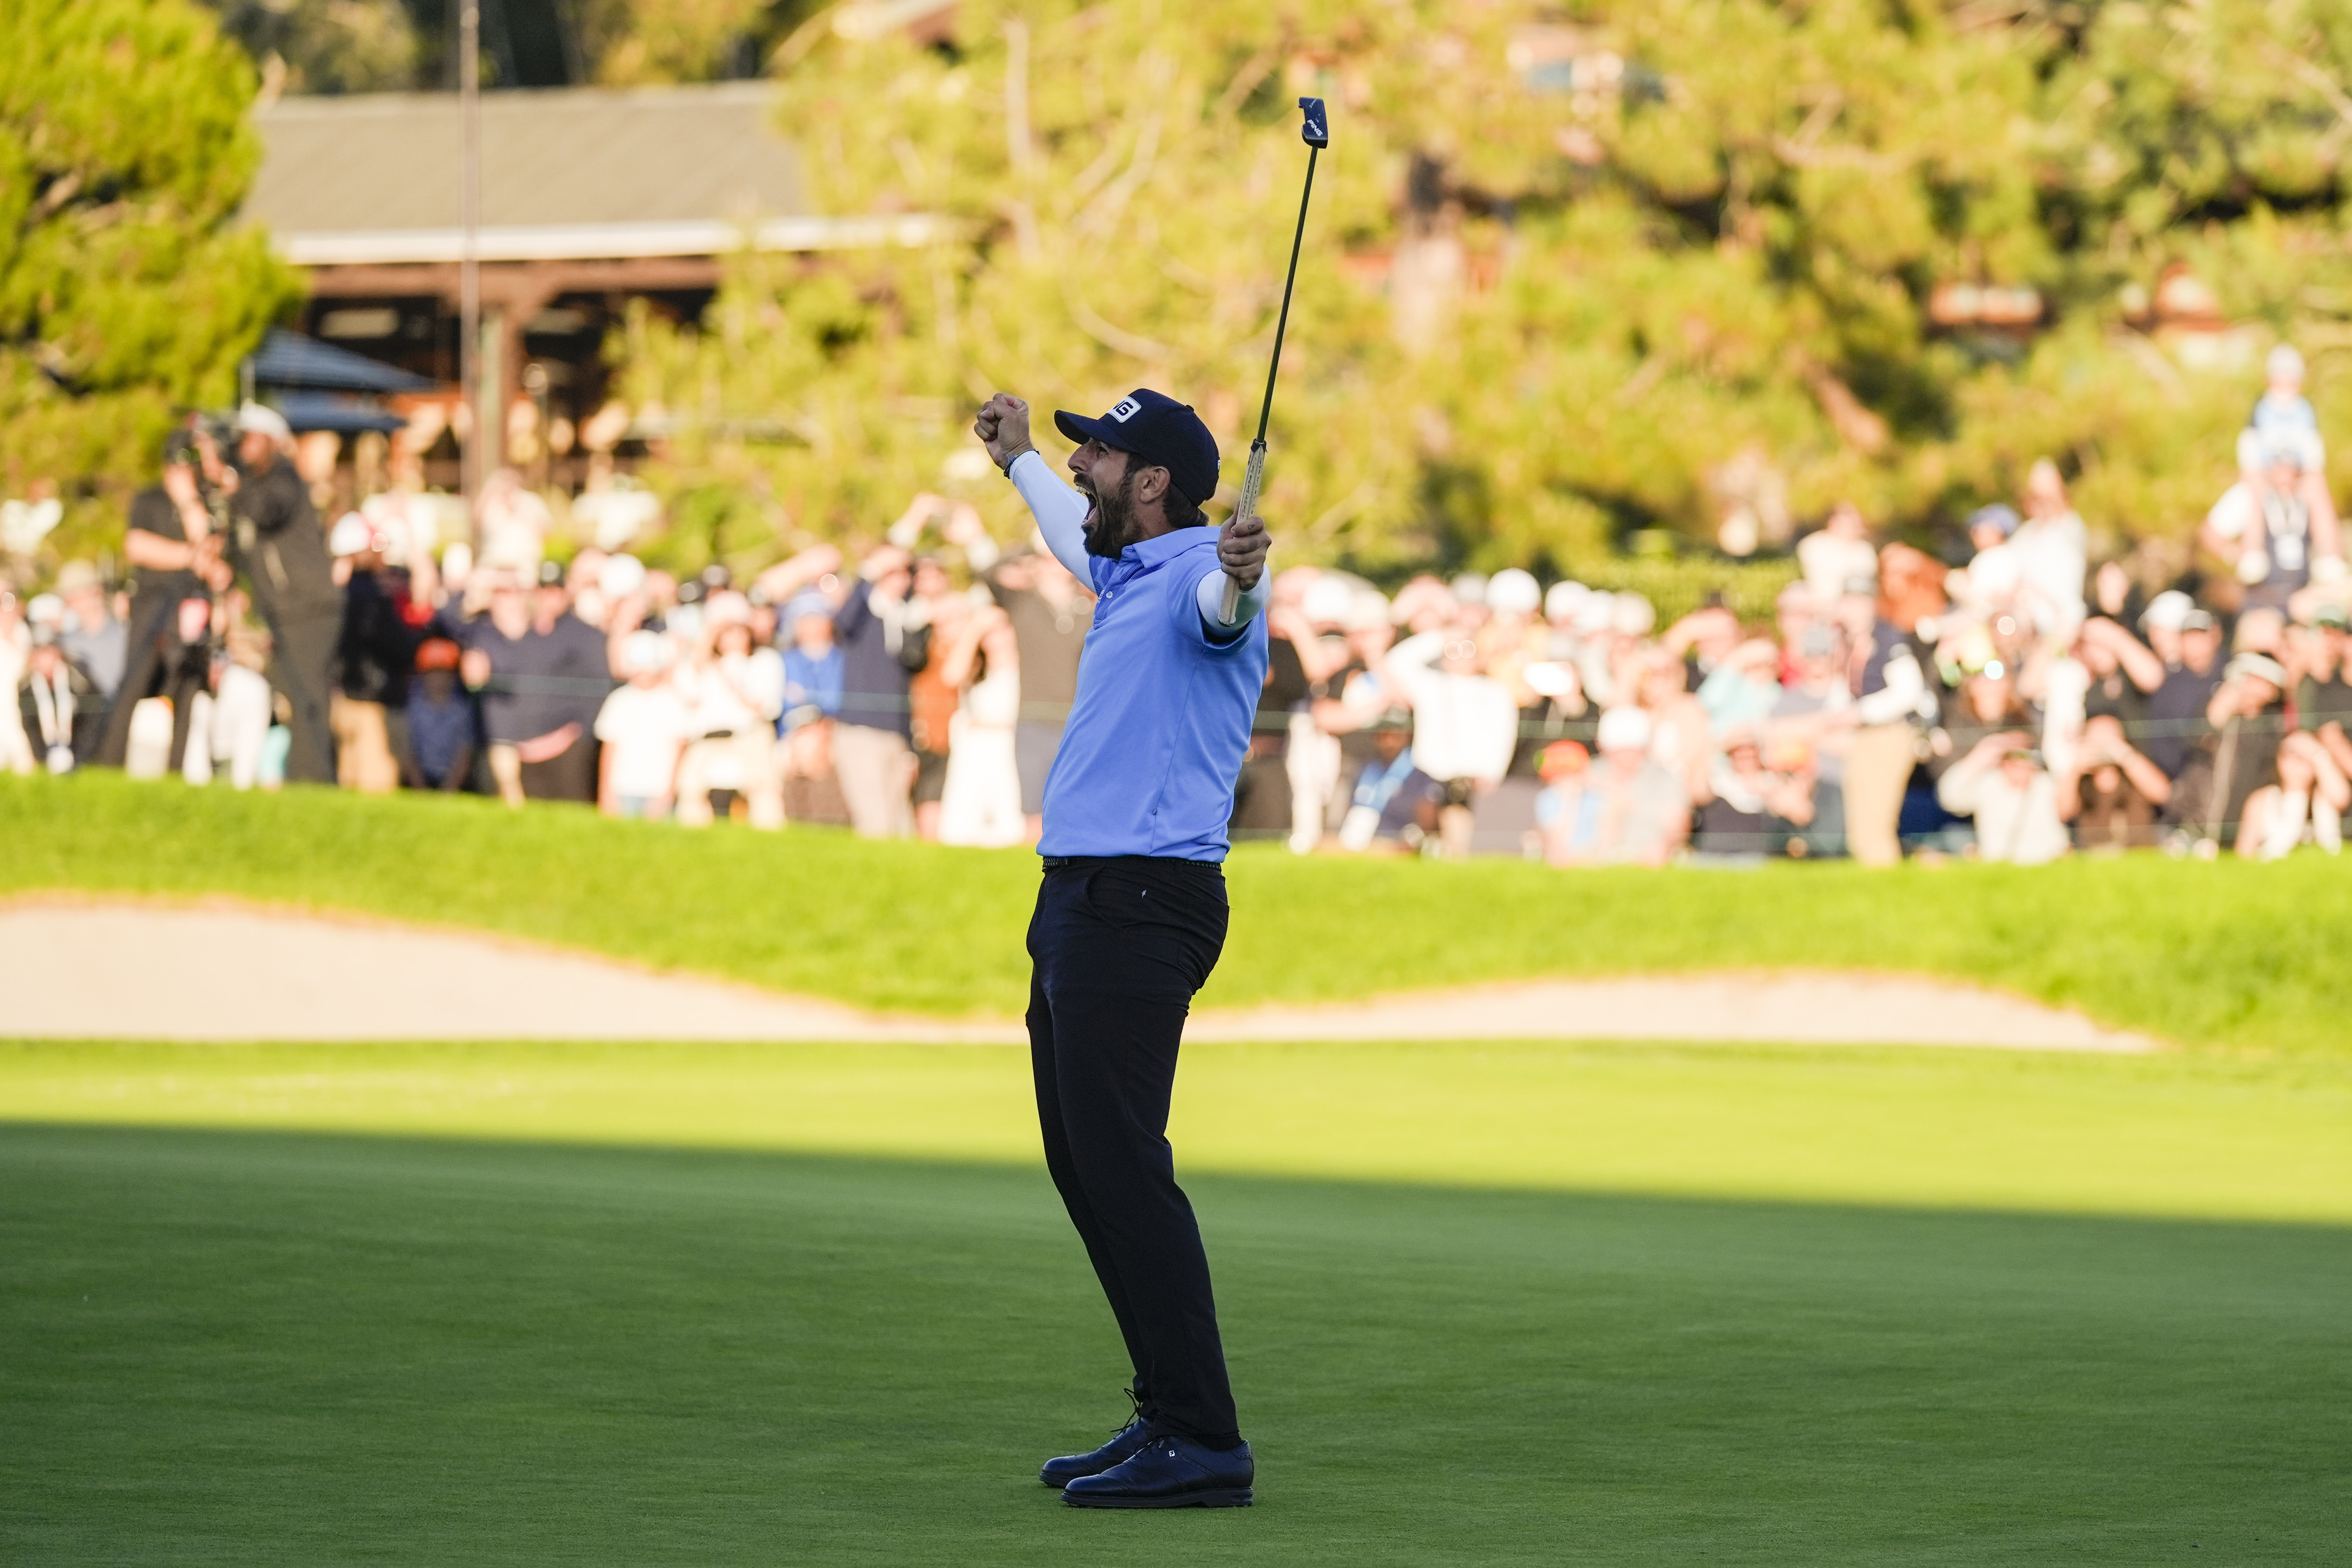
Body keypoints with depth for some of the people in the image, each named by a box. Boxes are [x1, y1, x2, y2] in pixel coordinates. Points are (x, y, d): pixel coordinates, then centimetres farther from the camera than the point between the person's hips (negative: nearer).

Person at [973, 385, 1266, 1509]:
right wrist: (1017, 462, 61)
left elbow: (1219, 606, -36)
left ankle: (1204, 1443, -20)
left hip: (1142, 903, -11)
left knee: (1122, 1166, -17)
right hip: (1078, 902, 11)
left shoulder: (1196, 568, -11)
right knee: (1086, 1167, 13)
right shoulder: (1127, 573, 21)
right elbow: (1078, 537, 46)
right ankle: (1167, 1418, 18)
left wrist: (1238, 579, -59)